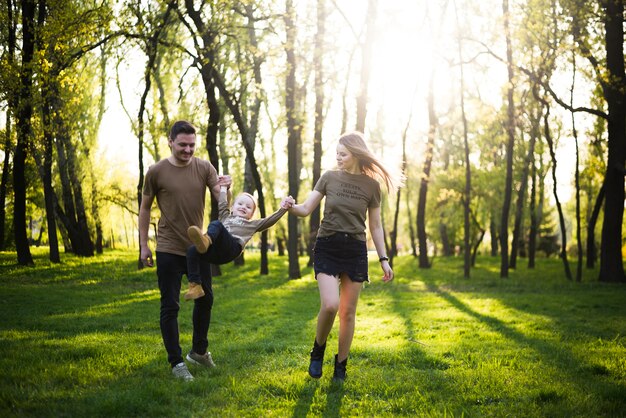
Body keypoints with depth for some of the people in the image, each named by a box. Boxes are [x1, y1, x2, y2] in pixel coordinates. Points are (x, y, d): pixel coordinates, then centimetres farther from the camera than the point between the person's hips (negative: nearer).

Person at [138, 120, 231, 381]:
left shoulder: (204, 168, -2)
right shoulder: (157, 172, -9)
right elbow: (145, 208, 1)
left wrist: (224, 189, -33)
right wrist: (143, 245, 0)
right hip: (169, 250, -4)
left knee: (205, 299, 16)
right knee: (170, 307, 0)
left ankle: (199, 351, 35)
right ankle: (176, 362, 10)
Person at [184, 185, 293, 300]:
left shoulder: (252, 225, 34)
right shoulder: (225, 217, 42)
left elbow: (270, 220, 25)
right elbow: (222, 202, 52)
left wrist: (283, 209, 17)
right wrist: (224, 187, 60)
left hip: (232, 247, -4)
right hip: (213, 251, 4)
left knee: (215, 224, -28)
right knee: (192, 251, -24)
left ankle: (207, 239, -62)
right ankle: (195, 286, -28)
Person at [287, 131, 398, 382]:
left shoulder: (371, 185, 2)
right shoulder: (329, 177, 2)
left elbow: (375, 226, 9)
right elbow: (306, 209, 1)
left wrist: (384, 259, 6)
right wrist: (290, 207, -21)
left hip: (355, 250, 1)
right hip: (327, 248, -1)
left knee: (348, 312, 3)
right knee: (330, 305, -19)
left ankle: (340, 365, 18)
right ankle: (318, 350, 8)